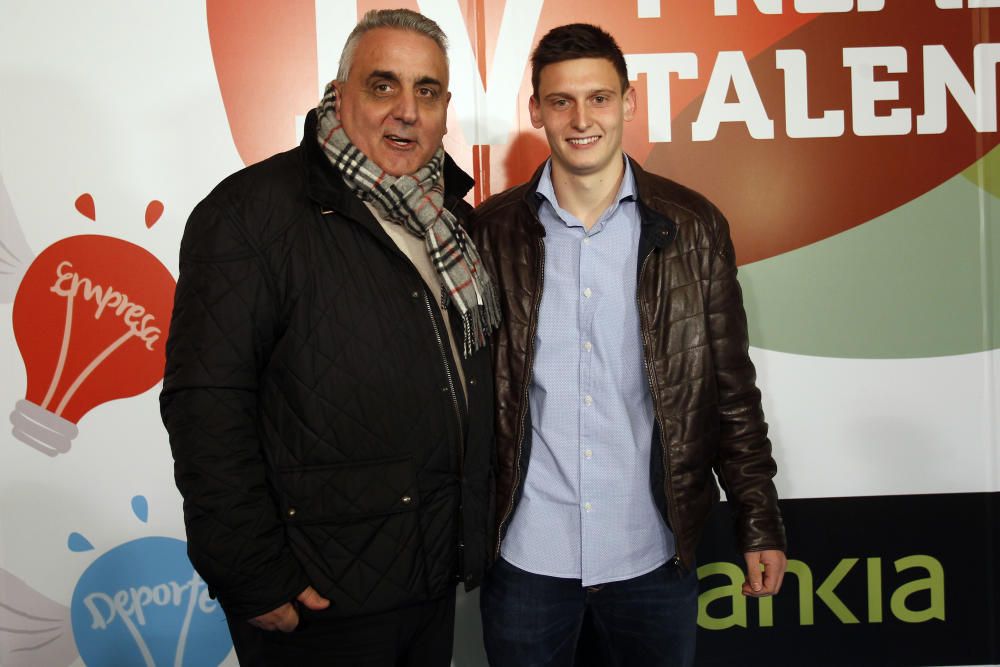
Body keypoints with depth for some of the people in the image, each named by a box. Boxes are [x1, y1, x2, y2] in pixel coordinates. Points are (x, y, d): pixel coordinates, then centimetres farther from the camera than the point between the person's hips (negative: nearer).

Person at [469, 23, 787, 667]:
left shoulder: (692, 226, -3)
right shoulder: (493, 231, -3)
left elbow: (732, 387, 2)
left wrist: (761, 524, 1)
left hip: (654, 557, 1)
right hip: (524, 558, 0)